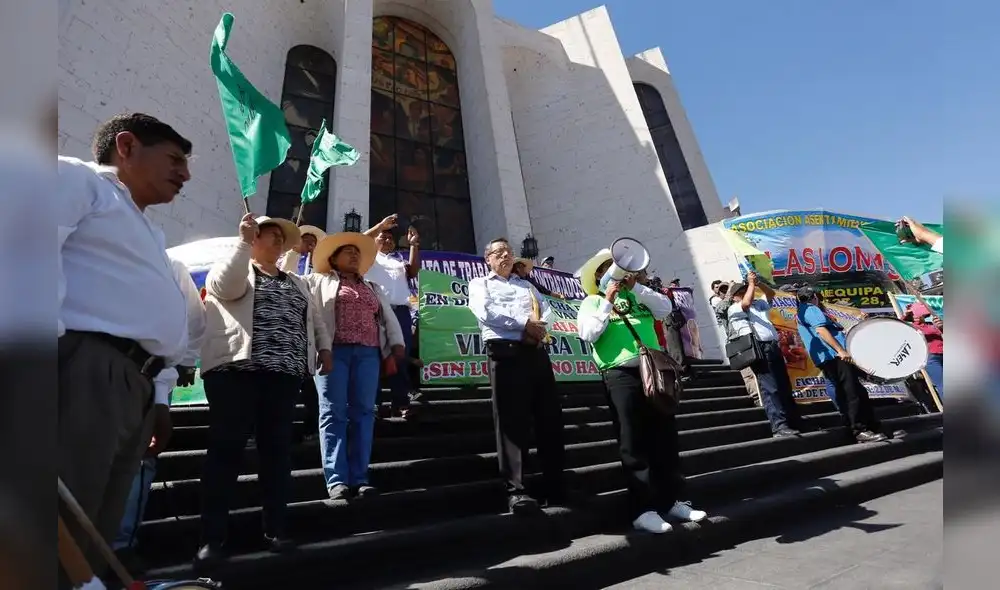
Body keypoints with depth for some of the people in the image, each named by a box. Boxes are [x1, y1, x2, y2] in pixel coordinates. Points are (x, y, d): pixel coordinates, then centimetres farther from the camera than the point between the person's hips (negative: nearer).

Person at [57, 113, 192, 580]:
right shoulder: (78, 178, 7)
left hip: (137, 384, 9)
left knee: (92, 536, 11)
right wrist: (50, 336, -21)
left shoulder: (149, 233, 31)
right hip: (84, 365, -8)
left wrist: (160, 393, 21)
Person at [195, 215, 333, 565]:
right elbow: (226, 286, -14)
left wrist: (324, 348, 13)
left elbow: (314, 317, 26)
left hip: (284, 375, 5)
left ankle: (274, 529, 15)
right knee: (226, 449, -3)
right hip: (236, 369, -4)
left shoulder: (296, 283, 25)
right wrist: (244, 240, -14)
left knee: (277, 450, 6)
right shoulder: (235, 270, 9)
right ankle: (212, 537, 6)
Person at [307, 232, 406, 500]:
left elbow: (389, 318, 20)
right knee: (333, 413, -8)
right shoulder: (319, 281, 19)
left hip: (368, 354, 3)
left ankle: (359, 479, -1)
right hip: (333, 351, -3)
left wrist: (397, 344, 8)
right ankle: (337, 480, -7)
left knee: (363, 413, -4)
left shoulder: (372, 288, 27)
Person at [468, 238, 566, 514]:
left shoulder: (526, 284, 29)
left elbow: (547, 310, 15)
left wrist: (538, 326, -8)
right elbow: (485, 312, -6)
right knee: (512, 421, -6)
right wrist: (524, 324, -10)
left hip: (536, 352, 5)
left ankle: (554, 485, 15)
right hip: (506, 352, -5)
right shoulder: (479, 283, 14)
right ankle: (516, 490, -1)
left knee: (550, 418, 4)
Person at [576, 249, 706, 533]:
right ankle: (643, 509, 4)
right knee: (633, 443, -2)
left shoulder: (637, 296, 21)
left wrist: (635, 287, -1)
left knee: (666, 437, 10)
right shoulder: (593, 302, 9)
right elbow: (588, 333, -7)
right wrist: (607, 302, -9)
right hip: (621, 375, -5)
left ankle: (671, 499, 23)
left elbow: (666, 308, 5)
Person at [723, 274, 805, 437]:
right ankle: (779, 426, -16)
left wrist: (758, 283, 11)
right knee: (770, 389, -14)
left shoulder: (759, 304, 29)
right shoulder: (733, 309, 4)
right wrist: (751, 282, -2)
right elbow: (747, 302, -12)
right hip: (759, 349, -8)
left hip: (774, 347, 8)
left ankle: (796, 423, 15)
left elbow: (771, 293, 27)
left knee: (785, 387, 9)